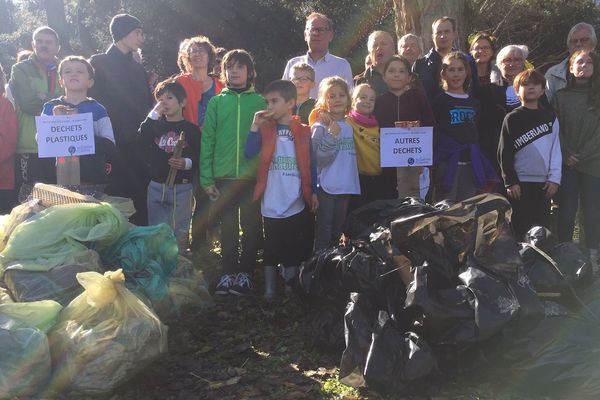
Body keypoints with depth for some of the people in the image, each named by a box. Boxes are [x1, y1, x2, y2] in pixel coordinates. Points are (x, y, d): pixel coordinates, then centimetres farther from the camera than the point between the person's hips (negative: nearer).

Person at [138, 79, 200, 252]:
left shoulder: (191, 129, 0)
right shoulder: (155, 125, 9)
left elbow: (199, 158, -2)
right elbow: (141, 142, -10)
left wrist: (186, 163, -22)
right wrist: (154, 114, -11)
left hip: (182, 188, -2)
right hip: (156, 187, 3)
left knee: (180, 232, 6)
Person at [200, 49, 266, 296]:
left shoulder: (260, 102, 2)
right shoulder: (216, 102, 4)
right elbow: (207, 141, 2)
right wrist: (207, 178, -3)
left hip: (253, 176, -1)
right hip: (224, 176, 1)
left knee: (251, 226, 6)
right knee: (228, 226, 9)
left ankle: (245, 272, 18)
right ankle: (229, 272, 19)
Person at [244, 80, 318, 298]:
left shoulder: (303, 131, 0)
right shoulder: (265, 128, 0)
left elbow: (310, 164, 4)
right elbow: (249, 153, -13)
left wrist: (313, 191, 2)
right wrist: (255, 126, -17)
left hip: (296, 202, 0)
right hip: (271, 202, 0)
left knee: (295, 248, 9)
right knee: (270, 248, 9)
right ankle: (269, 289, 19)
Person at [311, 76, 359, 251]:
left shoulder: (349, 126, 10)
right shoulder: (320, 127, -8)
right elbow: (319, 161, -17)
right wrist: (332, 136, -23)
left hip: (345, 187, 6)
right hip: (326, 188, -6)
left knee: (337, 233, 15)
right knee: (323, 236, -2)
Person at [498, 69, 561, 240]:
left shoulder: (550, 117, 9)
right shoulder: (512, 118, -1)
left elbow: (556, 149, 6)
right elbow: (504, 152, -3)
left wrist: (554, 178, -2)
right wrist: (511, 181, -8)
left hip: (544, 184, 3)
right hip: (519, 183, -3)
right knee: (519, 230, 0)